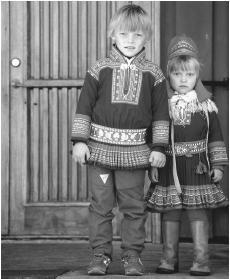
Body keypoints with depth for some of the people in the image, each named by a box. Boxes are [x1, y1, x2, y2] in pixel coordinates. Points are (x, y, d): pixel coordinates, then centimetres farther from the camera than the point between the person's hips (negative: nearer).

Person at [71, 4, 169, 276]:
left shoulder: (153, 74, 4)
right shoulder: (100, 69, 2)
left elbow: (160, 113, 7)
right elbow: (84, 106, 4)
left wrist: (158, 147, 1)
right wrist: (79, 140, -2)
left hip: (135, 151, 0)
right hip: (100, 148, 0)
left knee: (134, 206, 5)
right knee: (100, 204, 4)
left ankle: (132, 255, 15)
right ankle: (100, 254, 13)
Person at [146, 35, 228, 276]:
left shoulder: (206, 105, 1)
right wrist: (152, 165, 3)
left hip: (197, 168, -1)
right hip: (168, 168, 1)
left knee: (198, 212, -2)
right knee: (169, 214, 7)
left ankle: (201, 260, 2)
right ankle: (169, 259, 16)